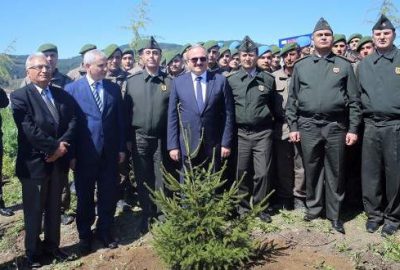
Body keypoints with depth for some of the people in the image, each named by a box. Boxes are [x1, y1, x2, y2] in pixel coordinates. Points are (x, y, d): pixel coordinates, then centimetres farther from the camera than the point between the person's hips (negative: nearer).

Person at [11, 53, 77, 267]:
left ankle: (52, 245, 33)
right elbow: (29, 129, -19)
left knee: (54, 208, 17)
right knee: (34, 211, 10)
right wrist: (55, 146, -19)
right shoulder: (19, 96, -8)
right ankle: (33, 252, 27)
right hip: (34, 163, -4)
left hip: (59, 161, 5)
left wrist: (62, 146, -15)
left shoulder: (62, 94, 8)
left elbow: (73, 121, 0)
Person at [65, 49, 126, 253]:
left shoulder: (114, 88, 5)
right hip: (84, 154, -2)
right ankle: (84, 234, 31)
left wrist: (121, 148, 5)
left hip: (110, 152, 3)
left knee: (108, 195, 12)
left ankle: (104, 231, 32)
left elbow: (120, 120, 7)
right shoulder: (72, 89, -5)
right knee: (85, 197, 12)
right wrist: (71, 154, -8)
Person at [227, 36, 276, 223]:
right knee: (241, 173, 6)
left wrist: (268, 119, 9)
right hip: (240, 133, 0)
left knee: (262, 173, 1)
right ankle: (243, 207, 22)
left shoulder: (268, 79, 6)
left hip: (263, 133, 0)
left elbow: (274, 105, 14)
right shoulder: (231, 80, 4)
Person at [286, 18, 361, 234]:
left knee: (335, 171, 6)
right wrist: (292, 127, 2)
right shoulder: (301, 66, 9)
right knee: (311, 169, 10)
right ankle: (313, 207, 25)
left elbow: (354, 100, 4)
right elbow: (292, 99, 8)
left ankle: (334, 214, 18)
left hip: (336, 125, -1)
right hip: (308, 126, 1)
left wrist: (353, 129, -2)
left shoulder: (344, 65, 6)